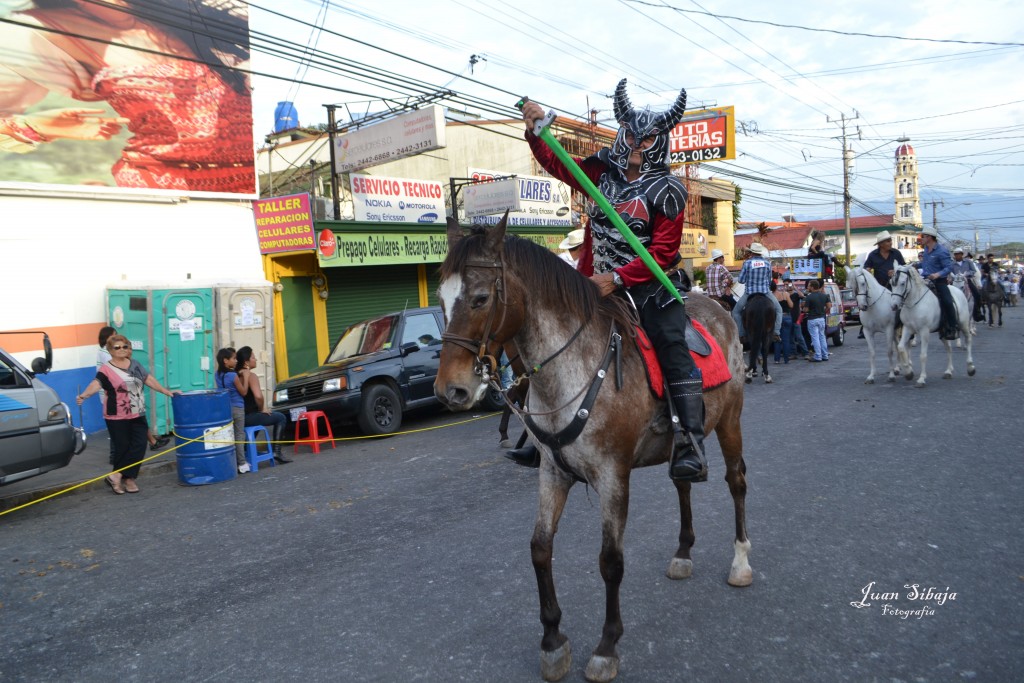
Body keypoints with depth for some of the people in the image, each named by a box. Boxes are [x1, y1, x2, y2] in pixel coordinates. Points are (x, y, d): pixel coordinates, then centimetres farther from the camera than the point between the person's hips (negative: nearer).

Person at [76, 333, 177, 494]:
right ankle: (127, 479, 15)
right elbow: (96, 383, -25)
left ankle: (117, 476, 7)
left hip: (138, 416, 5)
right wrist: (84, 395, -45)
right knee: (123, 449, 2)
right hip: (117, 418, -5)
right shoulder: (106, 369, -9)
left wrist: (167, 392, 14)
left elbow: (149, 380, 15)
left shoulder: (135, 364, 9)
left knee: (139, 447, -2)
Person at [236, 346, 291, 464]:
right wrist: (262, 409, -9)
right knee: (280, 417, 10)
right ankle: (277, 451, 5)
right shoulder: (251, 376, -15)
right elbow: (258, 396, -28)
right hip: (249, 417, -8)